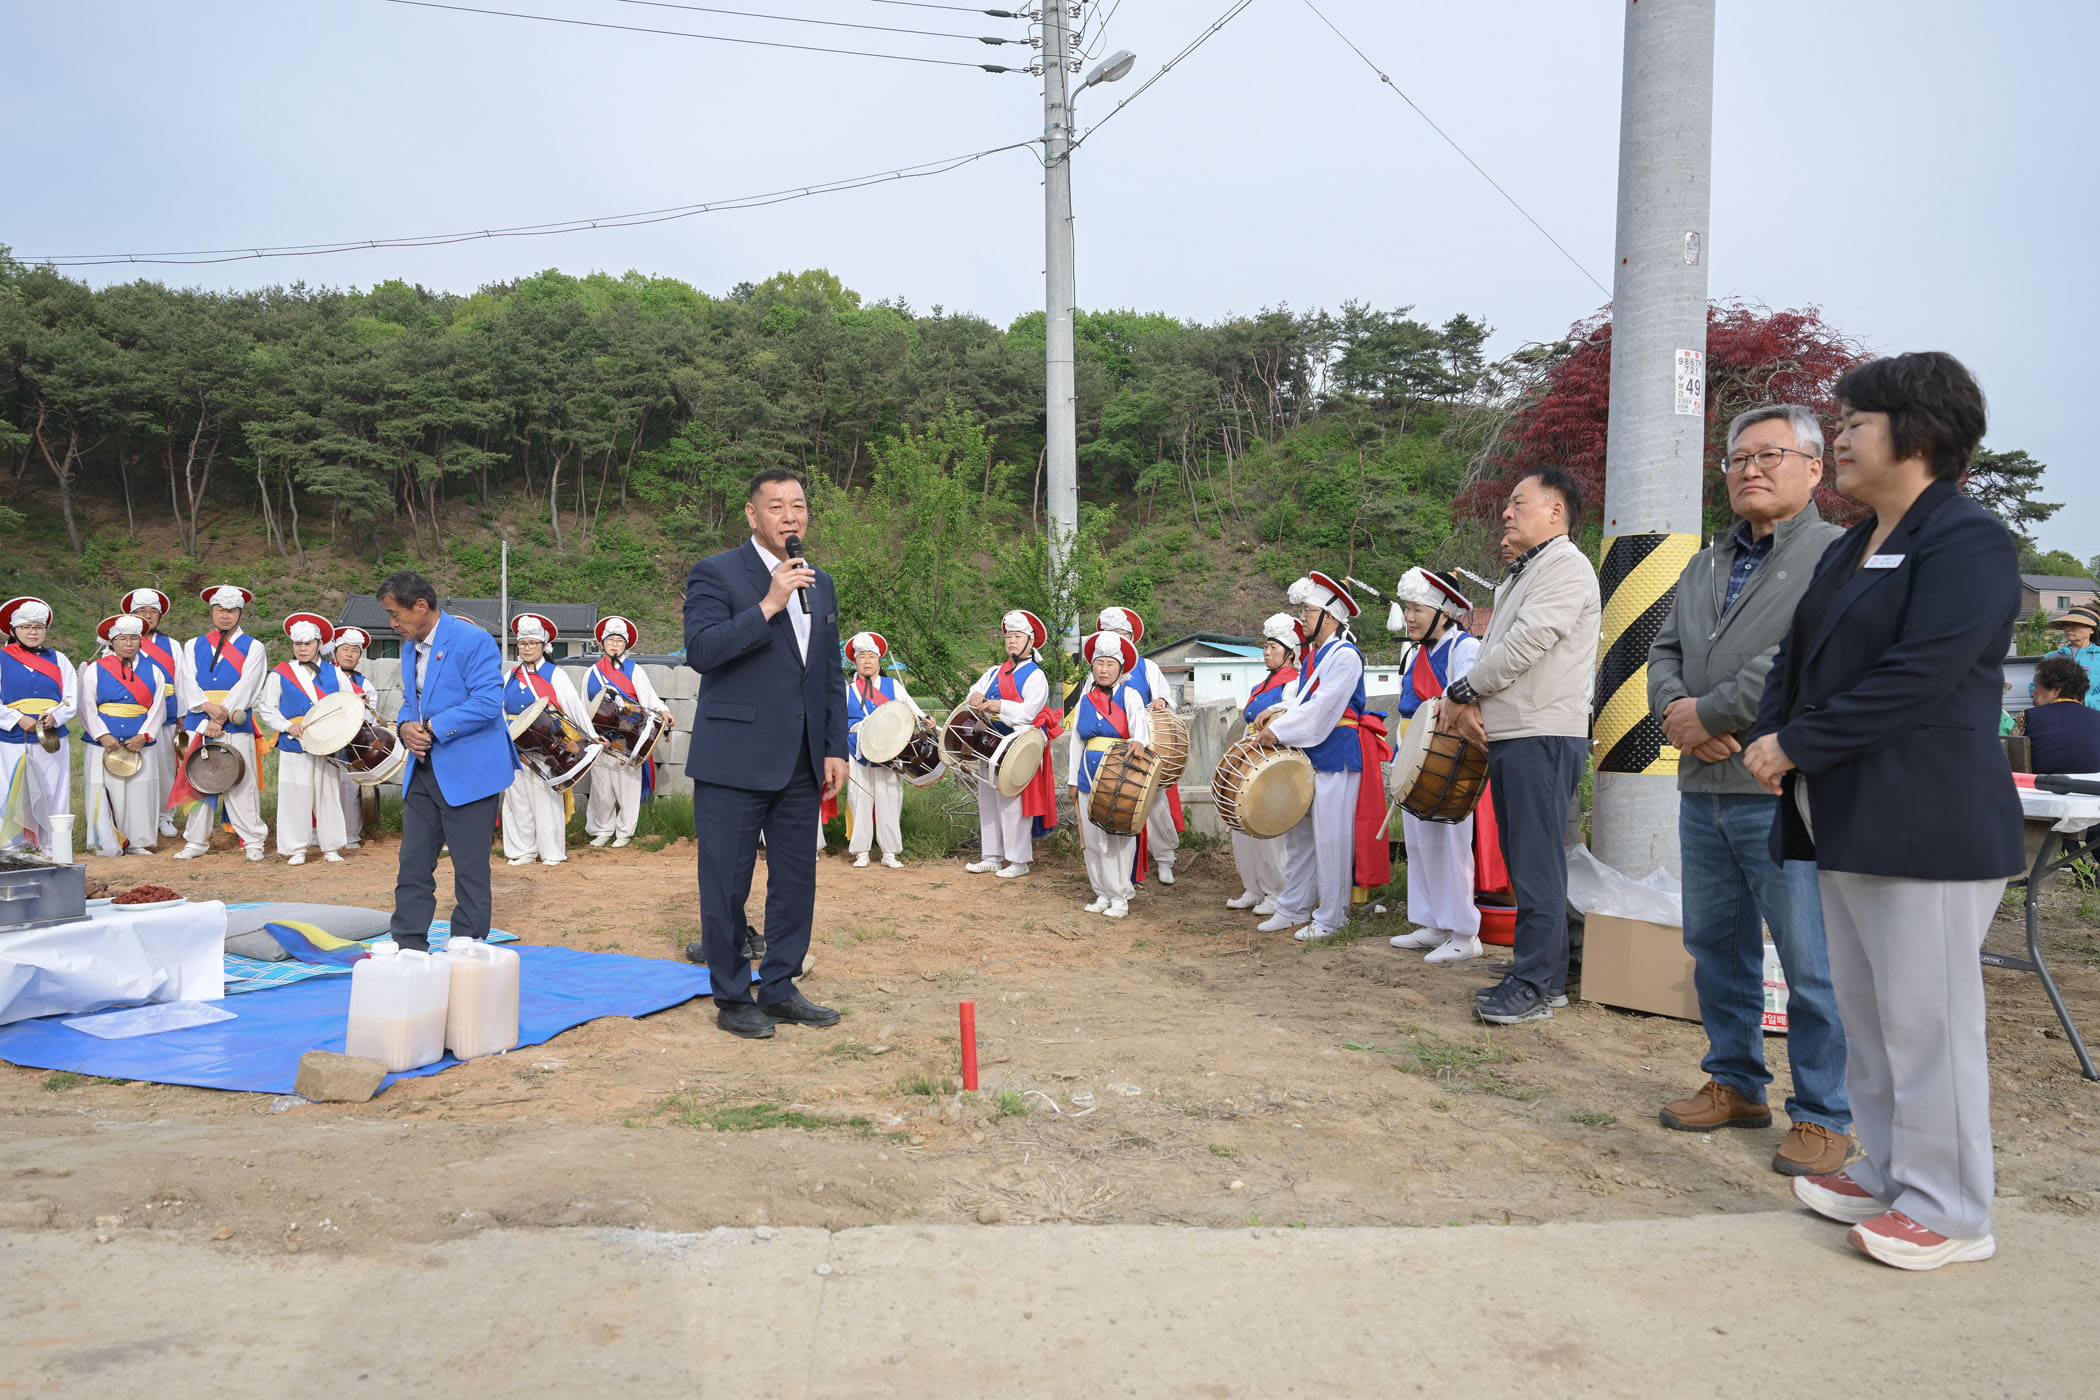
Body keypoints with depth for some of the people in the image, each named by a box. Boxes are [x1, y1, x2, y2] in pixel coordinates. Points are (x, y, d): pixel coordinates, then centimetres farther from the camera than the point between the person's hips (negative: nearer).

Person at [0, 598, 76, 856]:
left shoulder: (58, 659, 12)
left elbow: (71, 698, 6)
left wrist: (55, 716, -12)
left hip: (51, 739, 2)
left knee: (52, 795, 4)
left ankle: (52, 848, 13)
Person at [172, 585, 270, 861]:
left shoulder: (253, 647, 8)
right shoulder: (193, 646, 16)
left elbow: (245, 686, -5)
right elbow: (188, 684, 3)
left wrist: (222, 716, -16)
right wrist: (208, 708, -15)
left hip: (236, 725, -3)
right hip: (198, 724, 3)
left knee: (241, 784, -4)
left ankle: (253, 841, 2)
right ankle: (196, 841, 13)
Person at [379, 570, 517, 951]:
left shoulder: (473, 641, -13)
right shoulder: (410, 647, 14)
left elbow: (488, 703, -20)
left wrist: (432, 728, -18)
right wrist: (406, 727, -2)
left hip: (469, 772, -8)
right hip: (422, 771, 8)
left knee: (470, 867, 0)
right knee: (413, 862, 10)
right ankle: (408, 946, 18)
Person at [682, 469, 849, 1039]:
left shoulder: (820, 583, 14)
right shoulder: (716, 573, -5)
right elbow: (700, 650, -19)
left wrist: (836, 748, 12)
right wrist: (769, 604, -24)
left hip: (801, 763, 6)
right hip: (735, 759, -6)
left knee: (796, 880, 11)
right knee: (727, 884, 2)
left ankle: (779, 988, 25)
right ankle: (732, 998, 16)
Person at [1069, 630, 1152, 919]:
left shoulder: (1129, 695, -1)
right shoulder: (1085, 701, 12)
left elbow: (1139, 719, -21)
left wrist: (1138, 741, -44)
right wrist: (1074, 780, 14)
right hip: (1090, 776, 5)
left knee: (1119, 836, -4)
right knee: (1093, 838, 5)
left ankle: (1121, 897, 4)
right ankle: (1103, 893, 16)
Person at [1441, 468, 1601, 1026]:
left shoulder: (1565, 566, -8)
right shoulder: (1521, 574, 24)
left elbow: (1524, 645, -18)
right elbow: (1496, 649, 20)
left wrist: (1462, 693, -7)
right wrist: (1471, 704, 1)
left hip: (1543, 737, -10)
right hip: (1509, 735, 10)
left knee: (1535, 863, -8)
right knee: (1524, 862, 12)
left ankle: (1535, 986, -4)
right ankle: (1539, 971, 19)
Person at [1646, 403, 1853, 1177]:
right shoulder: (1706, 565, 19)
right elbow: (1665, 651, 14)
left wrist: (1709, 714, -16)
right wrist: (1676, 713, -7)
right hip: (1703, 791, 8)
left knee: (1813, 967, -1)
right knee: (1717, 948, 16)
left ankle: (1823, 1116, 12)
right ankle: (1736, 1085, 30)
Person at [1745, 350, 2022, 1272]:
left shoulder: (1967, 542, -12)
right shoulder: (1849, 549, 17)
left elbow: (1916, 678, -22)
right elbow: (1797, 658, 18)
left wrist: (1797, 745, -17)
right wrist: (1770, 738, -1)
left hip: (1925, 829, -9)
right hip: (1848, 820, 10)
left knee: (1925, 1020, -1)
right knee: (1865, 1014, 16)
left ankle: (1947, 1212, 12)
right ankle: (1887, 1175, 29)